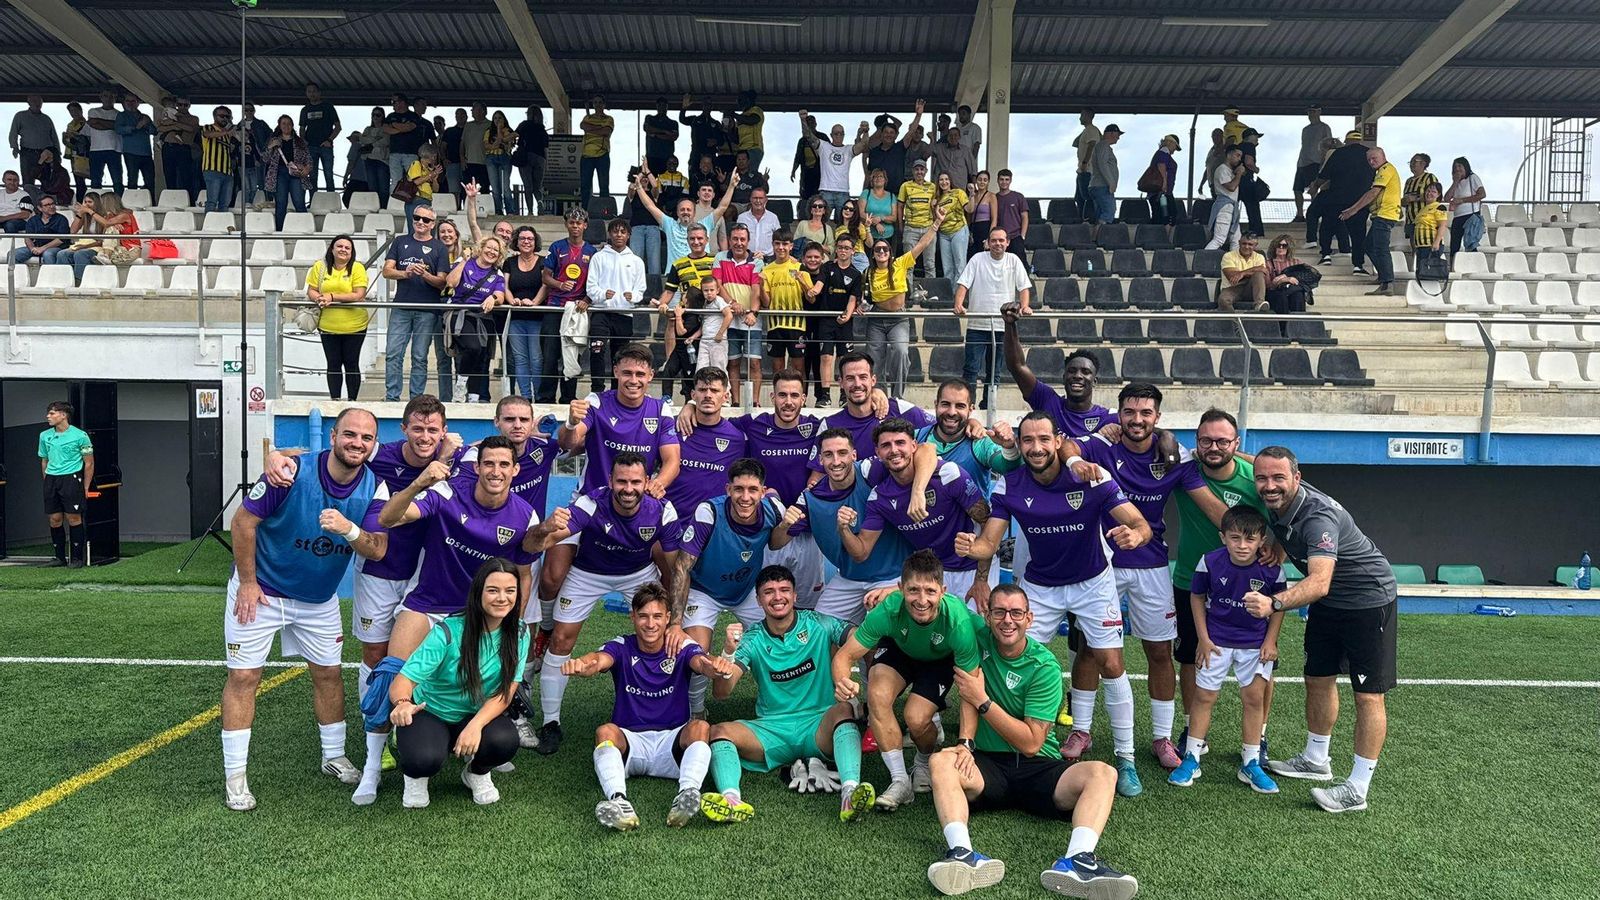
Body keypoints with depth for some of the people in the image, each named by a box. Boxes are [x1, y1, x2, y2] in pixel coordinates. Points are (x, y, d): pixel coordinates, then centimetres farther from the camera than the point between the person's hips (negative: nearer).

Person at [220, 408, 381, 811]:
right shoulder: (294, 474, -25)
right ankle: (235, 776, 10)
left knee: (328, 673, 11)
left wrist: (349, 530, -37)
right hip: (260, 589, -4)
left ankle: (333, 757, 29)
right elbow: (243, 521, -15)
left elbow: (377, 550, -16)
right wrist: (248, 582, -12)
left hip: (319, 597, 4)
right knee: (243, 676, -2)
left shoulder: (374, 487, -13)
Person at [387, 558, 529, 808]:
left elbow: (506, 691, -13)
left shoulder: (518, 633, -12)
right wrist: (402, 703, -50)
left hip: (480, 714, 3)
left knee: (505, 741, -30)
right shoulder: (448, 632, -23)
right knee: (425, 759, -34)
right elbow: (403, 680, -26)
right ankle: (416, 776, 6)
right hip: (429, 712, -2)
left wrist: (476, 724, -31)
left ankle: (477, 773, 7)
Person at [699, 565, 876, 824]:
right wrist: (728, 653, -27)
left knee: (844, 709, -32)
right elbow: (722, 692, -8)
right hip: (772, 730, 2)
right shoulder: (752, 640, 3)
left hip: (820, 725, -1)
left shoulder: (818, 625, 2)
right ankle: (733, 800, -47)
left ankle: (849, 793, -50)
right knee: (719, 731, -22)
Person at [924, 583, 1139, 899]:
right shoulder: (979, 636, 0)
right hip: (987, 767, 1)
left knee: (1101, 774, -26)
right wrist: (965, 742, -13)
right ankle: (962, 854, -51)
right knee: (941, 761, -30)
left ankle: (1077, 860, -50)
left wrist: (983, 700, -14)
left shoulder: (1045, 667, -9)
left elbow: (1031, 743, -11)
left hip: (1038, 768, -1)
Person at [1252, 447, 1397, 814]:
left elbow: (1320, 582, -48)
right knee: (1318, 680, 16)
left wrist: (1274, 603, -63)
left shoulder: (1319, 516, -35)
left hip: (1368, 600, -8)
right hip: (1328, 603, 8)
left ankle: (1357, 789, 3)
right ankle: (1316, 760, 32)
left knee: (1368, 694, -3)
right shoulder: (1275, 504, -10)